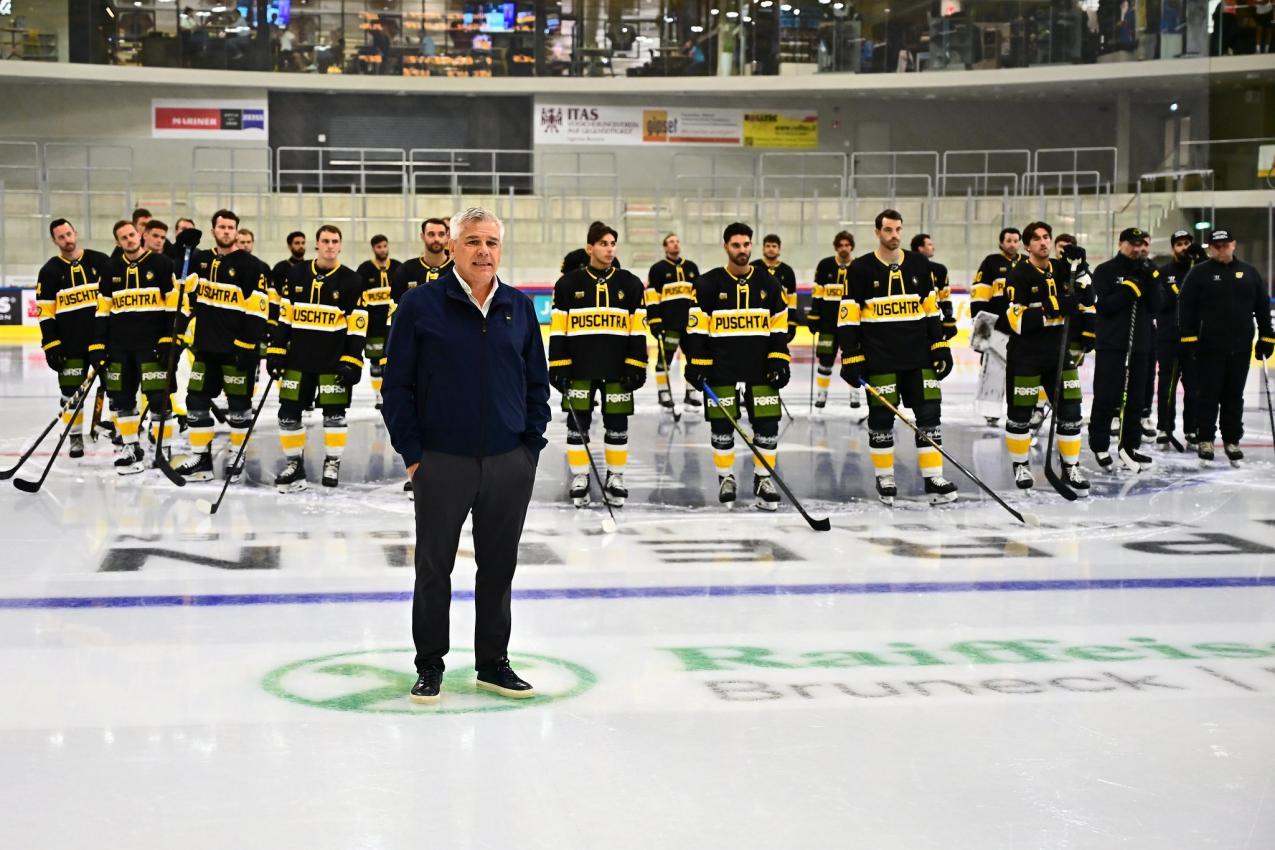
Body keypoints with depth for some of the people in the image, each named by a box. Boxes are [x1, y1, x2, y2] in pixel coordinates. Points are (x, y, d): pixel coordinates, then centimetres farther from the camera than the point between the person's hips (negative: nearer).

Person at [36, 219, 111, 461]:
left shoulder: (100, 261, 2)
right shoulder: (50, 271, 1)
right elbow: (45, 312, -1)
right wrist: (50, 345, -8)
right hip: (70, 343, 0)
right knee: (71, 391, 3)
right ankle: (76, 437, 12)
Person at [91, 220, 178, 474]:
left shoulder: (160, 263, -3)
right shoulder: (111, 269, 10)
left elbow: (174, 305, -4)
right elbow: (102, 311, 11)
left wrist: (170, 339, -10)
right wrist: (98, 346, 5)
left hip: (153, 343, -5)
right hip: (119, 345, 5)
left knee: (158, 397, -7)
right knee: (121, 398, 7)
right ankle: (131, 448, 17)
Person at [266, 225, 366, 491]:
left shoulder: (351, 281, -3)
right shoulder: (296, 275, 5)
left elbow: (357, 326, -4)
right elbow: (283, 316, 8)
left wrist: (352, 362, -10)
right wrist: (275, 351, 2)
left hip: (334, 360, -2)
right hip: (298, 357, 3)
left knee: (334, 414, 1)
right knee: (288, 413, 1)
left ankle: (332, 463, 17)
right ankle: (294, 464, 14)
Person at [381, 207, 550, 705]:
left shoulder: (520, 308, 7)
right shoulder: (420, 305, -4)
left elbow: (537, 382, 13)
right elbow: (397, 384, -2)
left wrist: (531, 444, 5)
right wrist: (412, 452, -6)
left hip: (510, 463, 3)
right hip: (442, 461, -3)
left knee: (499, 566, 10)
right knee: (434, 566, 6)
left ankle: (493, 663, 23)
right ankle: (429, 665, 19)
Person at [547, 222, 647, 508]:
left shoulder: (630, 284, 5)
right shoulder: (568, 284, 1)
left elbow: (638, 329, 5)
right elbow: (557, 330, 2)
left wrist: (636, 366, -1)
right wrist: (557, 367, -2)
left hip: (617, 368, 1)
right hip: (578, 368, -1)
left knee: (617, 425, 5)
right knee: (577, 424, 3)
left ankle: (615, 480, 16)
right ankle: (579, 480, 12)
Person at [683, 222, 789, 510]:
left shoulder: (768, 284, 6)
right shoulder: (708, 284, -2)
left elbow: (779, 326, 9)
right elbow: (697, 326, -2)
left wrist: (780, 361, 1)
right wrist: (696, 364, -7)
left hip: (760, 367, 2)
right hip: (721, 368, -2)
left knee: (767, 423, -1)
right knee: (722, 424, 2)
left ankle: (763, 480, 10)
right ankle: (726, 478, 17)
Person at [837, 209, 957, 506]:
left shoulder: (918, 265, 8)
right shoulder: (860, 269, -3)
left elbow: (931, 310, 13)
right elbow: (848, 317, -4)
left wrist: (941, 347, 8)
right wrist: (851, 358, -8)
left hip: (918, 356, 3)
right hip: (879, 359, -3)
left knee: (929, 414, 0)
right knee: (881, 418, 2)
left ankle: (933, 479, 5)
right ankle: (884, 479, 16)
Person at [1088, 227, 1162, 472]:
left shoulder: (1146, 271, 12)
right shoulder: (1105, 271, -2)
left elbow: (1154, 307, 4)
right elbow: (1103, 305, -12)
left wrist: (1151, 282, -9)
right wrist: (1127, 292, -21)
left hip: (1140, 344, 5)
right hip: (1111, 344, -5)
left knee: (1135, 399, 8)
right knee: (1106, 398, -3)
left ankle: (1129, 446, 15)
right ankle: (1099, 446, 8)